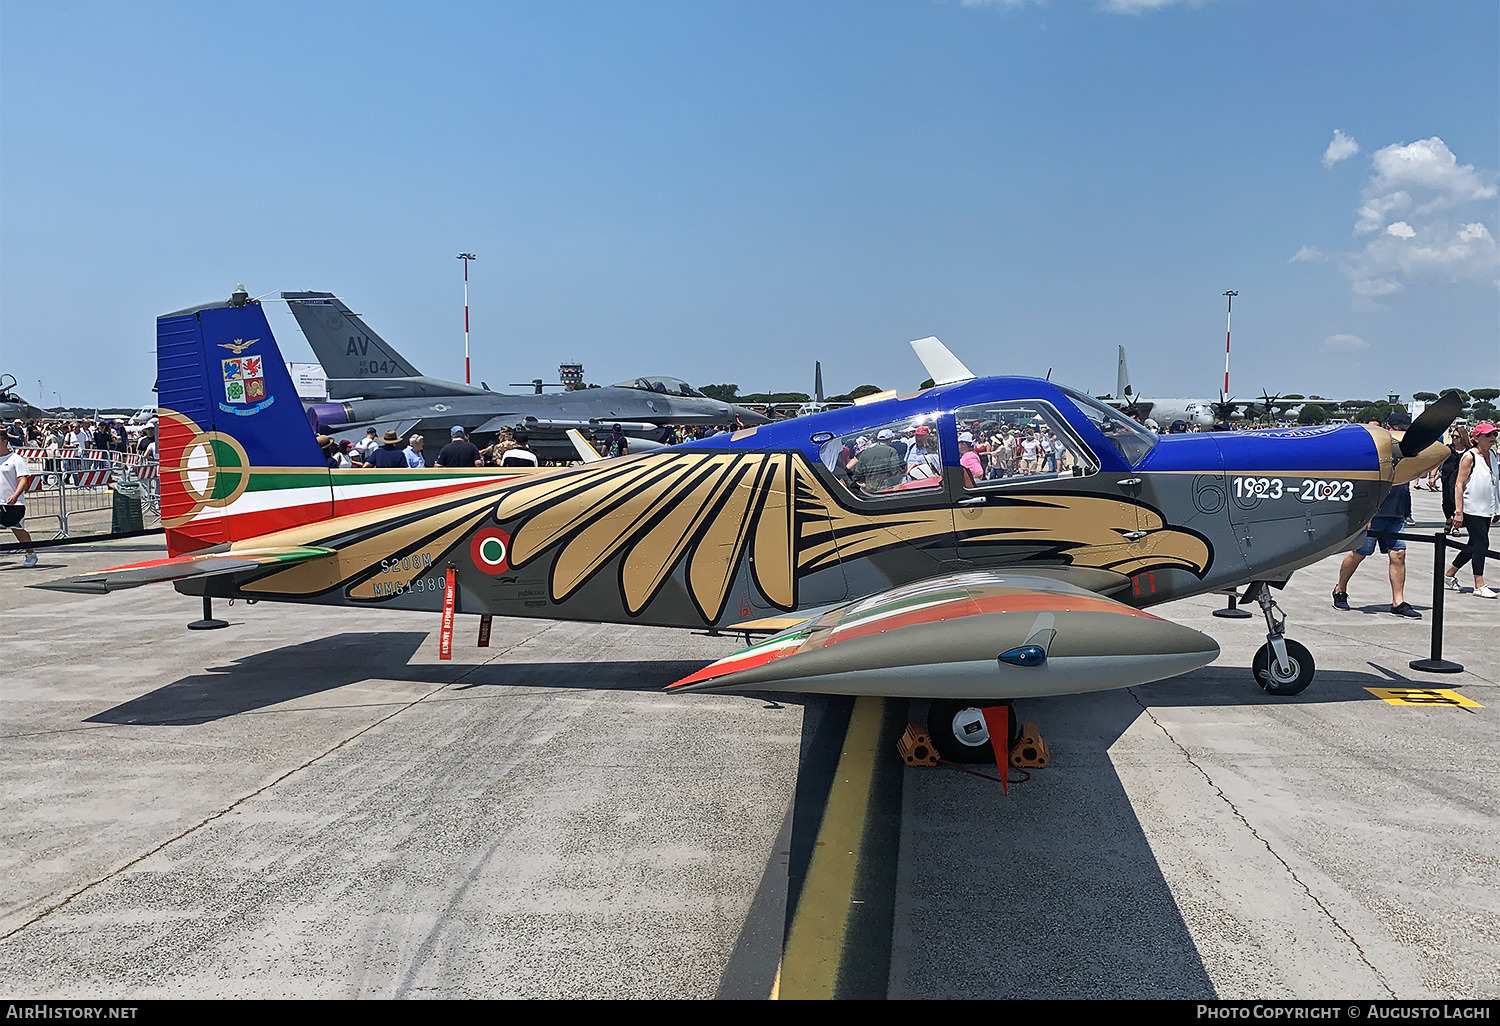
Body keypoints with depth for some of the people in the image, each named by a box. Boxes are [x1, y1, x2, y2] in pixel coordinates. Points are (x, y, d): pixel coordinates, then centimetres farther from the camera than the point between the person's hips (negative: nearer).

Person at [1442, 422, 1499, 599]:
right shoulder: (1470, 457, -10)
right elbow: (1459, 485, -14)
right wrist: (1459, 512, -19)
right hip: (1471, 510, -8)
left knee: (1475, 545, 11)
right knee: (1481, 543, -10)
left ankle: (1449, 574, 24)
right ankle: (1479, 586, -5)